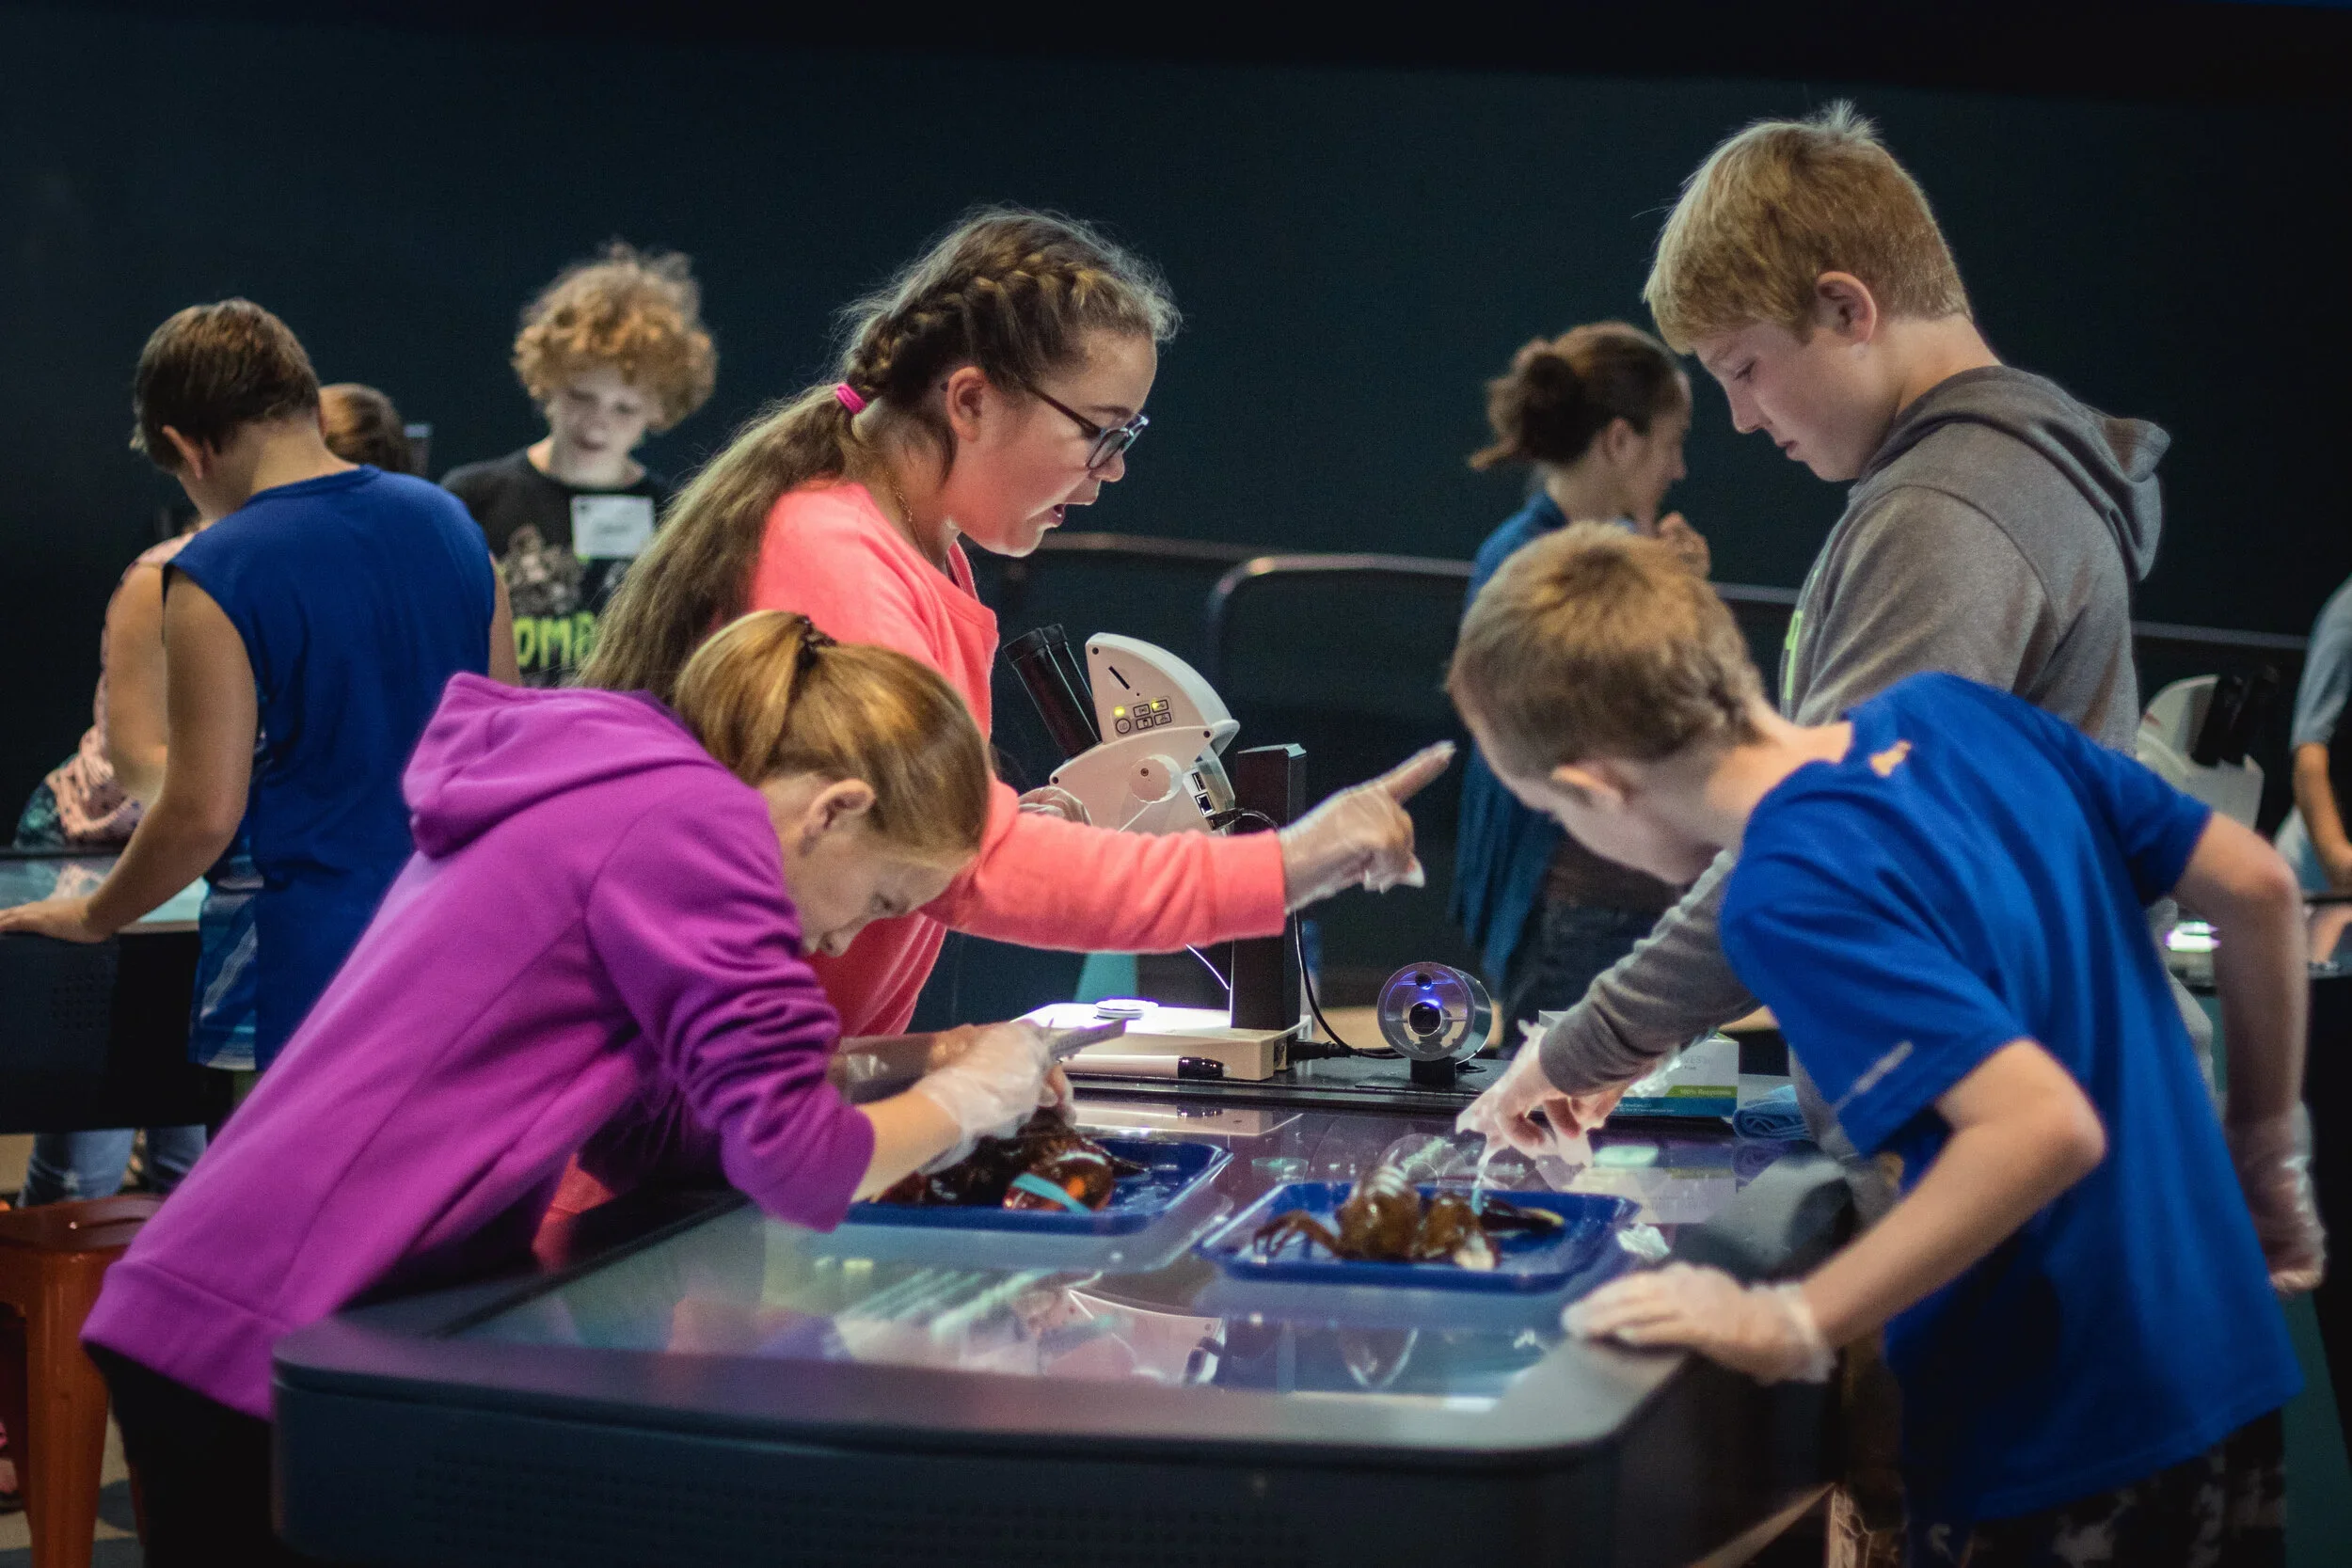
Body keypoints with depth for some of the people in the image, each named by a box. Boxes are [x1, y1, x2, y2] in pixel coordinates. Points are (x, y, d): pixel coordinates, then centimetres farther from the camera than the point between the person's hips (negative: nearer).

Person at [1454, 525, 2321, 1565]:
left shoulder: (1791, 893, -23)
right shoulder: (1953, 714, 0)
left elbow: (2045, 1126, -32)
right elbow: (2257, 887, 7)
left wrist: (1790, 1325, -27)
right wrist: (2266, 1155, 17)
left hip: (2058, 1453, -8)